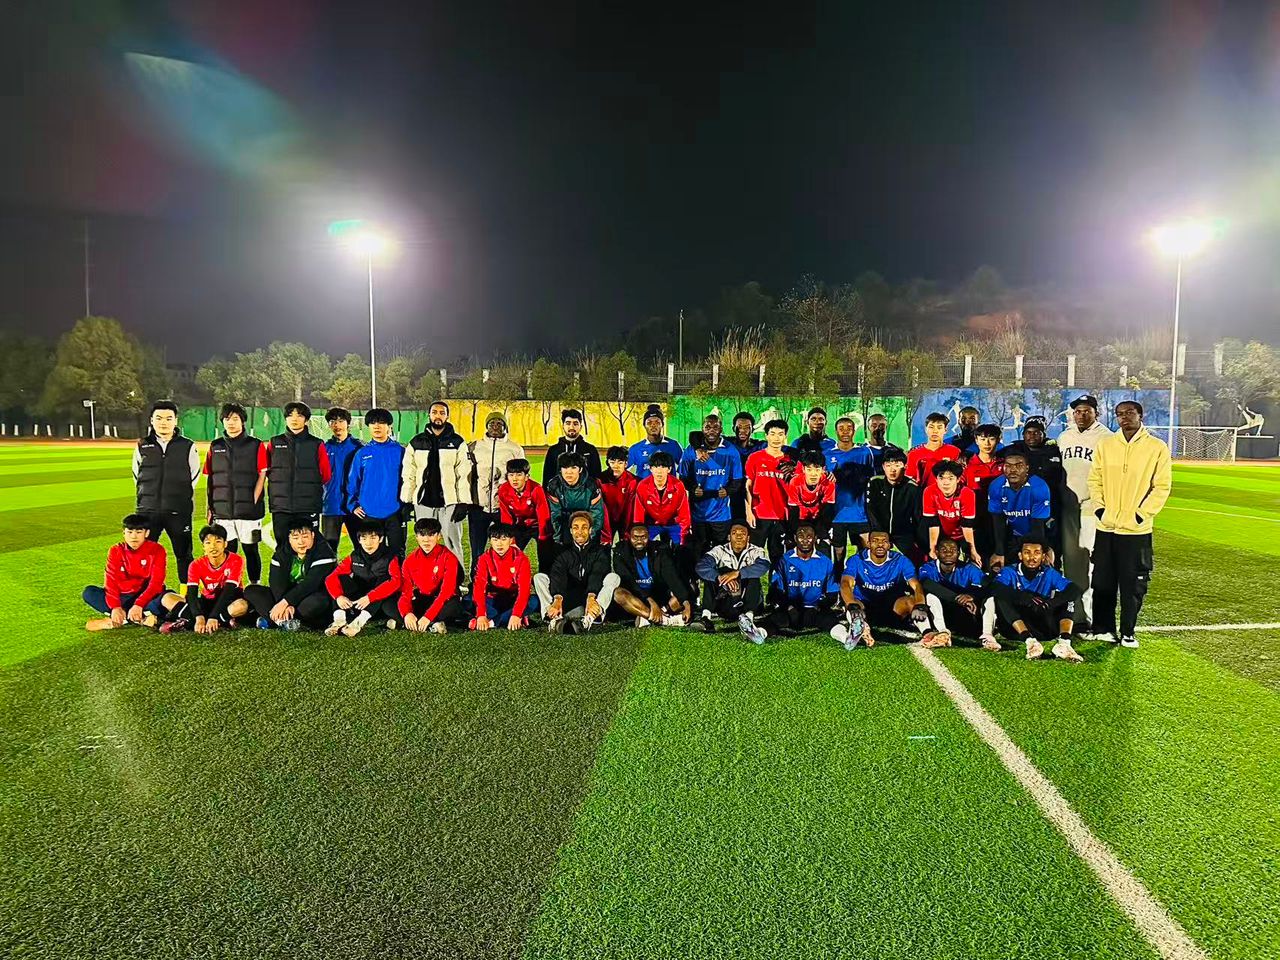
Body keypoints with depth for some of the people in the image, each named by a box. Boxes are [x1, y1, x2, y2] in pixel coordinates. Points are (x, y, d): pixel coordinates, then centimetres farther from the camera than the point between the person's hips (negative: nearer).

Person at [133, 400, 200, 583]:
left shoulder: (188, 447, 1)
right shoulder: (142, 447, 7)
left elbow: (194, 478, 8)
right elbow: (138, 478, 16)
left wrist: (181, 502, 9)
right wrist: (151, 499, 13)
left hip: (179, 513, -2)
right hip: (147, 512, 2)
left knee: (184, 555, 6)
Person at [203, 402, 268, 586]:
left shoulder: (256, 445, 1)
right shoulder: (215, 446, 11)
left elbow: (262, 476, -2)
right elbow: (210, 479, 13)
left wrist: (253, 503, -9)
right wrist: (210, 506, 7)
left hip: (248, 510, -3)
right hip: (222, 510, 3)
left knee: (250, 550, 4)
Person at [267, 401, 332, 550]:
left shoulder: (316, 444, 5)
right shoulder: (275, 443, 9)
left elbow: (326, 475, 8)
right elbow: (267, 471, 15)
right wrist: (282, 486, 11)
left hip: (308, 509, -1)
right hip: (281, 507, 2)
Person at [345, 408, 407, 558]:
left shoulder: (400, 451, 1)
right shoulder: (362, 453, 6)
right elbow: (352, 482, 9)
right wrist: (353, 505, 2)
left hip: (395, 513, -1)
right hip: (369, 514, 2)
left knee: (397, 553, 5)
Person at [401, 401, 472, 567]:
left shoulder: (457, 443, 2)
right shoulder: (416, 443, 10)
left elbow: (464, 474, -3)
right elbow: (408, 475, 8)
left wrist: (463, 503, -10)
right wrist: (406, 502, 2)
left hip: (449, 503, -2)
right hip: (423, 502, 2)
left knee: (453, 545, 1)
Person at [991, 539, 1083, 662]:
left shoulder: (1049, 573, 5)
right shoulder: (1009, 572, -2)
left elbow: (1075, 590, -11)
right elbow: (995, 587, -24)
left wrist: (1051, 603, -31)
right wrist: (1026, 598, -38)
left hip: (1042, 630, 2)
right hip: (1016, 628, -2)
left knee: (1069, 599, -11)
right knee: (1001, 598, -25)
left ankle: (1064, 642, -32)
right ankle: (1029, 641, -39)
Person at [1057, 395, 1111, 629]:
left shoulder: (1107, 439, -5)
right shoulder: (1064, 437, 15)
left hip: (1092, 507, -6)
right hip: (1067, 507, 6)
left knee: (1089, 561, -7)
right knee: (1070, 559, 9)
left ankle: (1088, 616, -1)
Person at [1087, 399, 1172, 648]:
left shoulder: (1157, 448, -1)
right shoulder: (1105, 445, 5)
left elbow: (1162, 486, -2)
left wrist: (1142, 514, -9)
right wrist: (1099, 508, -2)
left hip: (1137, 530, -2)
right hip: (1105, 527, 2)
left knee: (1133, 585, 4)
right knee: (1102, 582, 8)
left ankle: (1128, 632, 17)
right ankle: (1103, 628, 21)